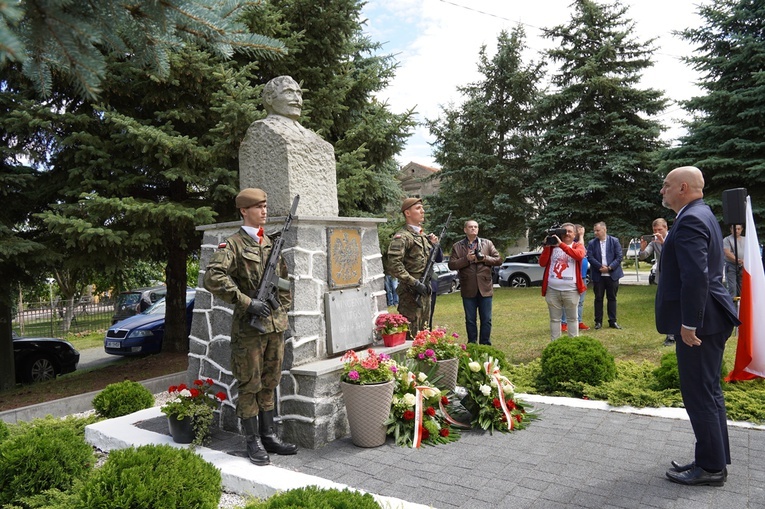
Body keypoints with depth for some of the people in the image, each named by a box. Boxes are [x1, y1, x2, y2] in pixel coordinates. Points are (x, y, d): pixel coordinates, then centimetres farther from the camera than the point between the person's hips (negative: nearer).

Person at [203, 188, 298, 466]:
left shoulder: (271, 244, 13)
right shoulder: (234, 244, -7)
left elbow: (284, 282, 21)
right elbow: (212, 277, -20)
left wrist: (284, 314, 14)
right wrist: (247, 302, -21)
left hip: (276, 325, 6)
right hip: (249, 327, -6)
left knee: (269, 383, 14)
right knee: (250, 386, 3)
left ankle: (269, 436, 25)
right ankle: (254, 442, 15)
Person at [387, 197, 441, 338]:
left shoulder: (424, 235, 16)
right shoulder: (402, 237, -11)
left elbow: (439, 259, 24)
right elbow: (394, 265, -21)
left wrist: (435, 245, 4)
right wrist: (415, 283, -22)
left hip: (426, 289, 9)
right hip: (410, 293, -8)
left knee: (424, 331, 17)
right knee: (412, 334, -6)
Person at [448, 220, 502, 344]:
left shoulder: (487, 243, 8)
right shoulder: (457, 246, 4)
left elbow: (498, 260, 4)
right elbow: (451, 265, -4)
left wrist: (484, 258, -10)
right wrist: (466, 259, -14)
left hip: (485, 288, 1)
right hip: (468, 289, -1)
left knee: (486, 320, 6)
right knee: (470, 320, 8)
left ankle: (485, 345, 17)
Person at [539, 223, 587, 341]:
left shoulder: (578, 246, 5)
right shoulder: (553, 246, 11)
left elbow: (579, 255, -19)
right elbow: (542, 263, 3)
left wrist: (561, 244, -23)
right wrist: (547, 246, -8)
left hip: (571, 290, -2)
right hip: (552, 290, 2)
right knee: (555, 319, 9)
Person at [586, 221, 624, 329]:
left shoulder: (614, 241, 0)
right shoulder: (592, 243, 2)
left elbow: (619, 257, -4)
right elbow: (590, 257, -6)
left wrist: (609, 267, -15)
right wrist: (601, 267, -16)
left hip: (612, 274, 0)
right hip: (598, 275, 0)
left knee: (612, 298, 7)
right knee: (598, 298, 5)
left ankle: (613, 321, 16)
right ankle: (598, 321, 13)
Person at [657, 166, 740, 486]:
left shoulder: (690, 220, -18)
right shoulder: (700, 215, 15)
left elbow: (696, 276, -26)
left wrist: (688, 324, -22)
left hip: (699, 321, -11)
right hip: (707, 319, 11)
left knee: (700, 394, 0)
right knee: (708, 391, 18)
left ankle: (711, 467, 13)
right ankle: (715, 459, 30)